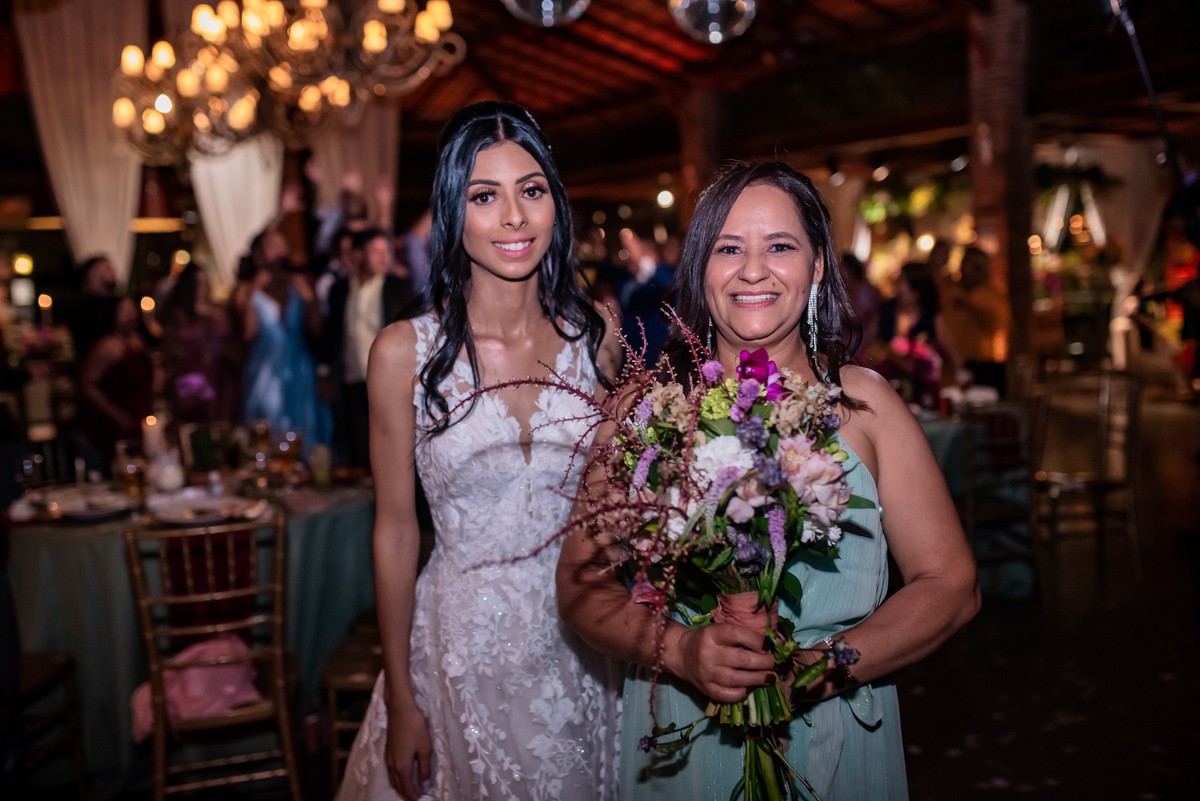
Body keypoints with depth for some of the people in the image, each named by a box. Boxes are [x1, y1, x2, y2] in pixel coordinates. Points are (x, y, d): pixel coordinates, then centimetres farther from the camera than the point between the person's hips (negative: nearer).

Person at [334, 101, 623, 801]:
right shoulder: (406, 351, -11)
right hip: (465, 645, -2)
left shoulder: (594, 333, -3)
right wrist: (401, 701, -4)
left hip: (583, 639, 3)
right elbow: (396, 529, -6)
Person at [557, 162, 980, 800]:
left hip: (836, 742, 1)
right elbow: (581, 581, -5)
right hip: (680, 748, 0)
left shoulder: (863, 402, -4)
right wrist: (679, 650, -23)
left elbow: (951, 584, -6)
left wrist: (823, 665, -19)